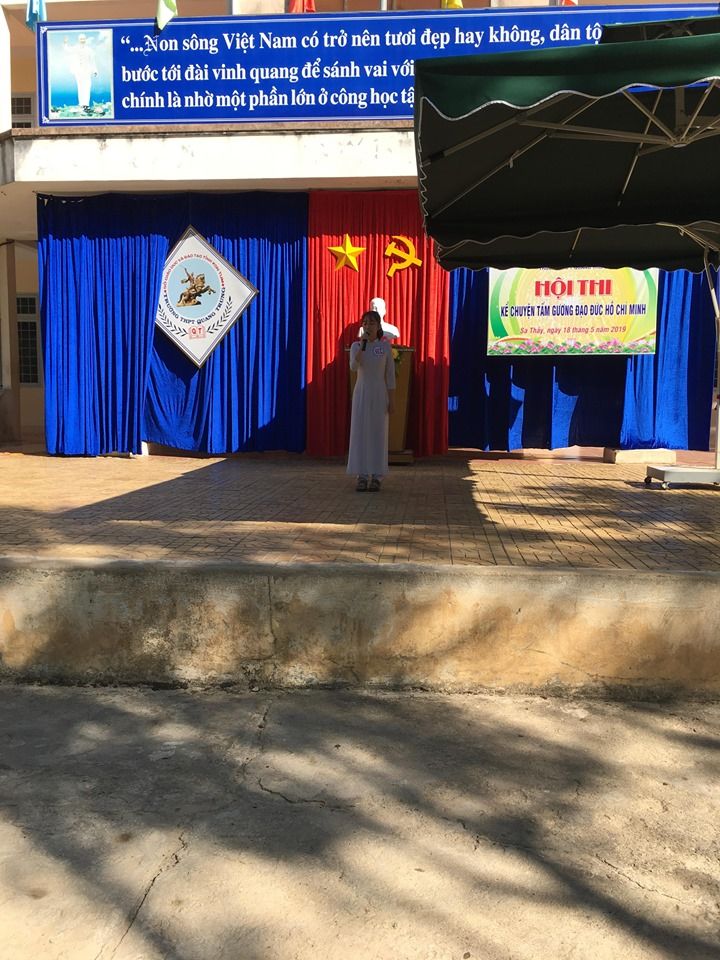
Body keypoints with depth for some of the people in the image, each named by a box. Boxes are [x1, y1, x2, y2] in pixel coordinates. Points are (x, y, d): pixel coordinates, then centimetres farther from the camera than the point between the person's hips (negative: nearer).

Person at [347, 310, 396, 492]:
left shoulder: (385, 346, 1)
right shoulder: (356, 345, 3)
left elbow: (390, 375, 0)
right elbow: (354, 367, -16)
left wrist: (392, 400, -4)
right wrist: (362, 345, -18)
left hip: (379, 394, -1)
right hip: (361, 393, 1)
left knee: (378, 433, 0)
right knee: (360, 433, -1)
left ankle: (376, 477, 6)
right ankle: (362, 477, 5)